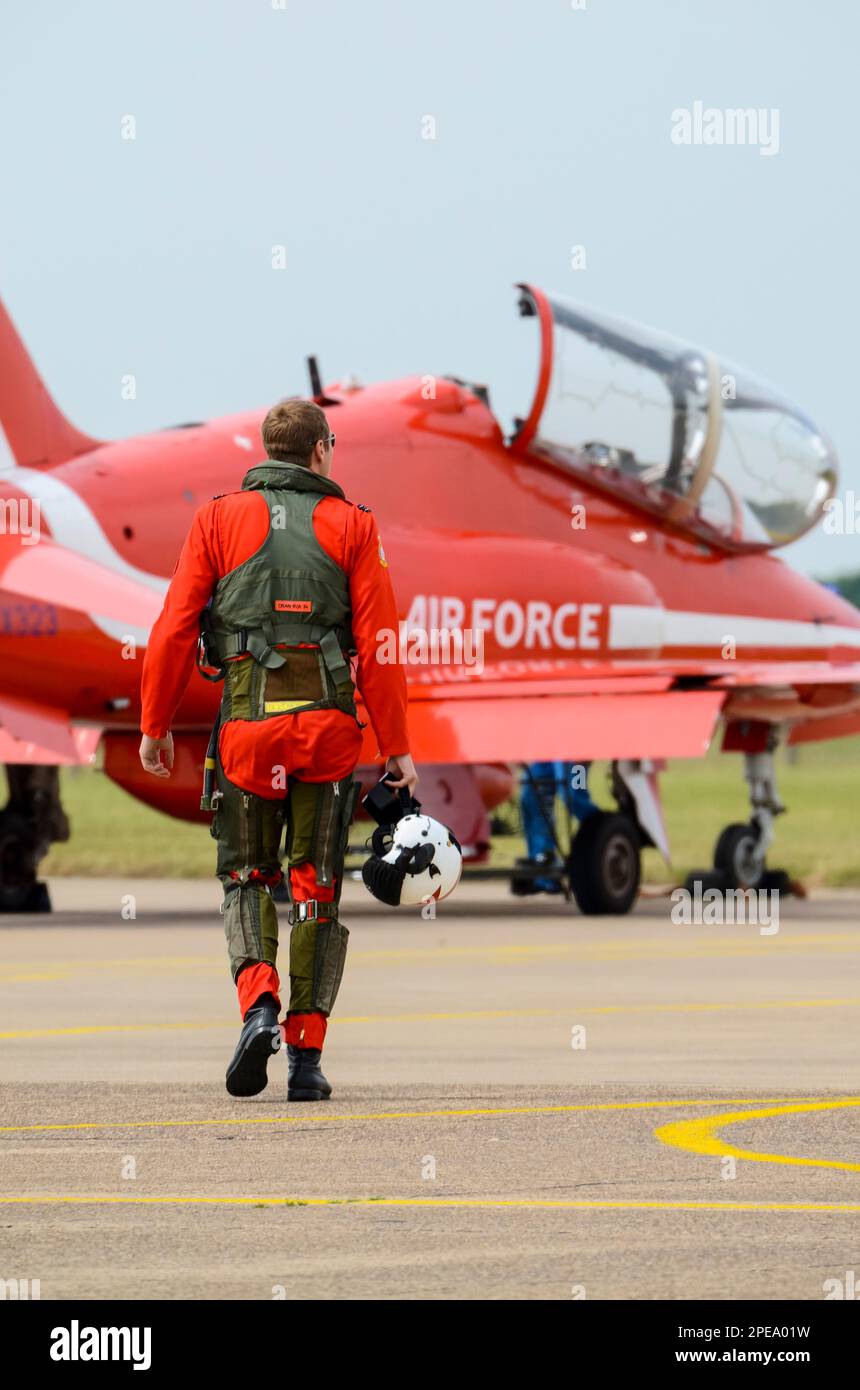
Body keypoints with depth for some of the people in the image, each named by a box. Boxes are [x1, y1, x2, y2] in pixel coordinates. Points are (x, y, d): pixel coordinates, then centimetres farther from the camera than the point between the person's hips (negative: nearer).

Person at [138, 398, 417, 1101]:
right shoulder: (352, 524, 4)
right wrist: (397, 747, 4)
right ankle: (306, 1055, 5)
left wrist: (155, 726, 10)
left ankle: (259, 1005, -13)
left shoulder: (219, 518, 6)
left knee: (245, 873, 13)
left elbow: (174, 628, 2)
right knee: (316, 884, 8)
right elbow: (379, 643, -1)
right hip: (328, 721, 0)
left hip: (246, 719, 0)